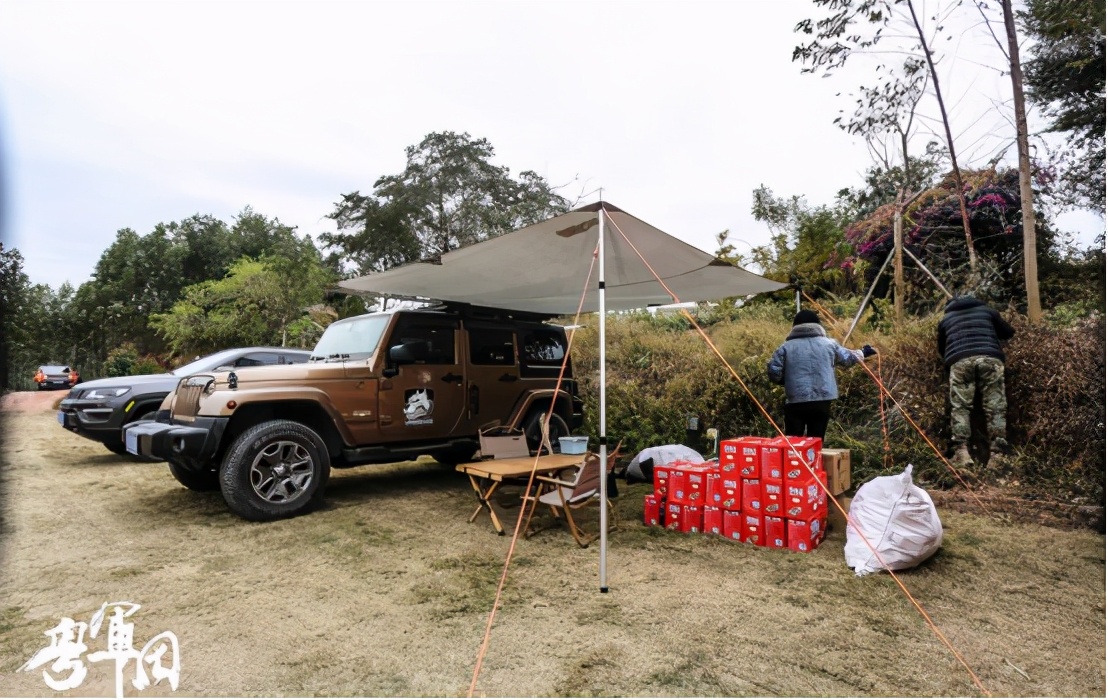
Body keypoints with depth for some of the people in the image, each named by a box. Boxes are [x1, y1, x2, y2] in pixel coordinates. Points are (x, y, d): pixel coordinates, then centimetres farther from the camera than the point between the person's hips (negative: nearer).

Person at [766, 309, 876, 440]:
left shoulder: (786, 347, 1)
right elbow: (848, 357, 24)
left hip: (795, 402, -2)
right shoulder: (828, 344, 8)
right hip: (822, 401, 2)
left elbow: (773, 371, -4)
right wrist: (862, 353, 47)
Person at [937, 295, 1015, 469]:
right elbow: (1009, 333, 40)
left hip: (960, 360, -1)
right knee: (995, 407, 2)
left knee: (960, 406, 0)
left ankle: (961, 452, -14)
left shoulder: (946, 319, 30)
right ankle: (997, 455, -6)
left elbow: (941, 349, 32)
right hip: (990, 358, 1)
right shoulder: (986, 310, 31)